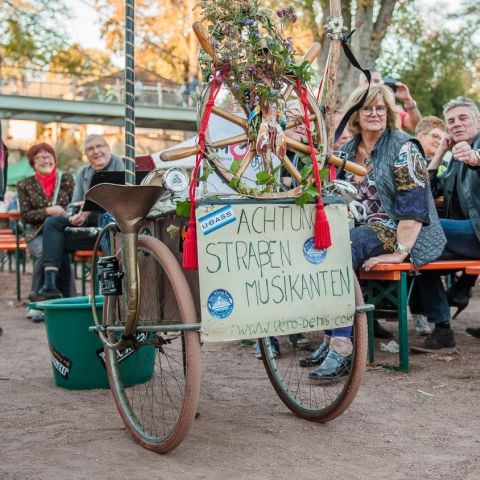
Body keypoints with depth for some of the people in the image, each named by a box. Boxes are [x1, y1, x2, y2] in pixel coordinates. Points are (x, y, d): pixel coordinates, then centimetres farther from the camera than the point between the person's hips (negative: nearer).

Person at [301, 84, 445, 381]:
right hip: (359, 228, 7)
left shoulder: (403, 148, -7)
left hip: (397, 231, -7)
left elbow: (414, 206, -16)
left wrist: (400, 252, -24)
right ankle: (331, 339, -15)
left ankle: (341, 348, -34)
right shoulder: (349, 149, 14)